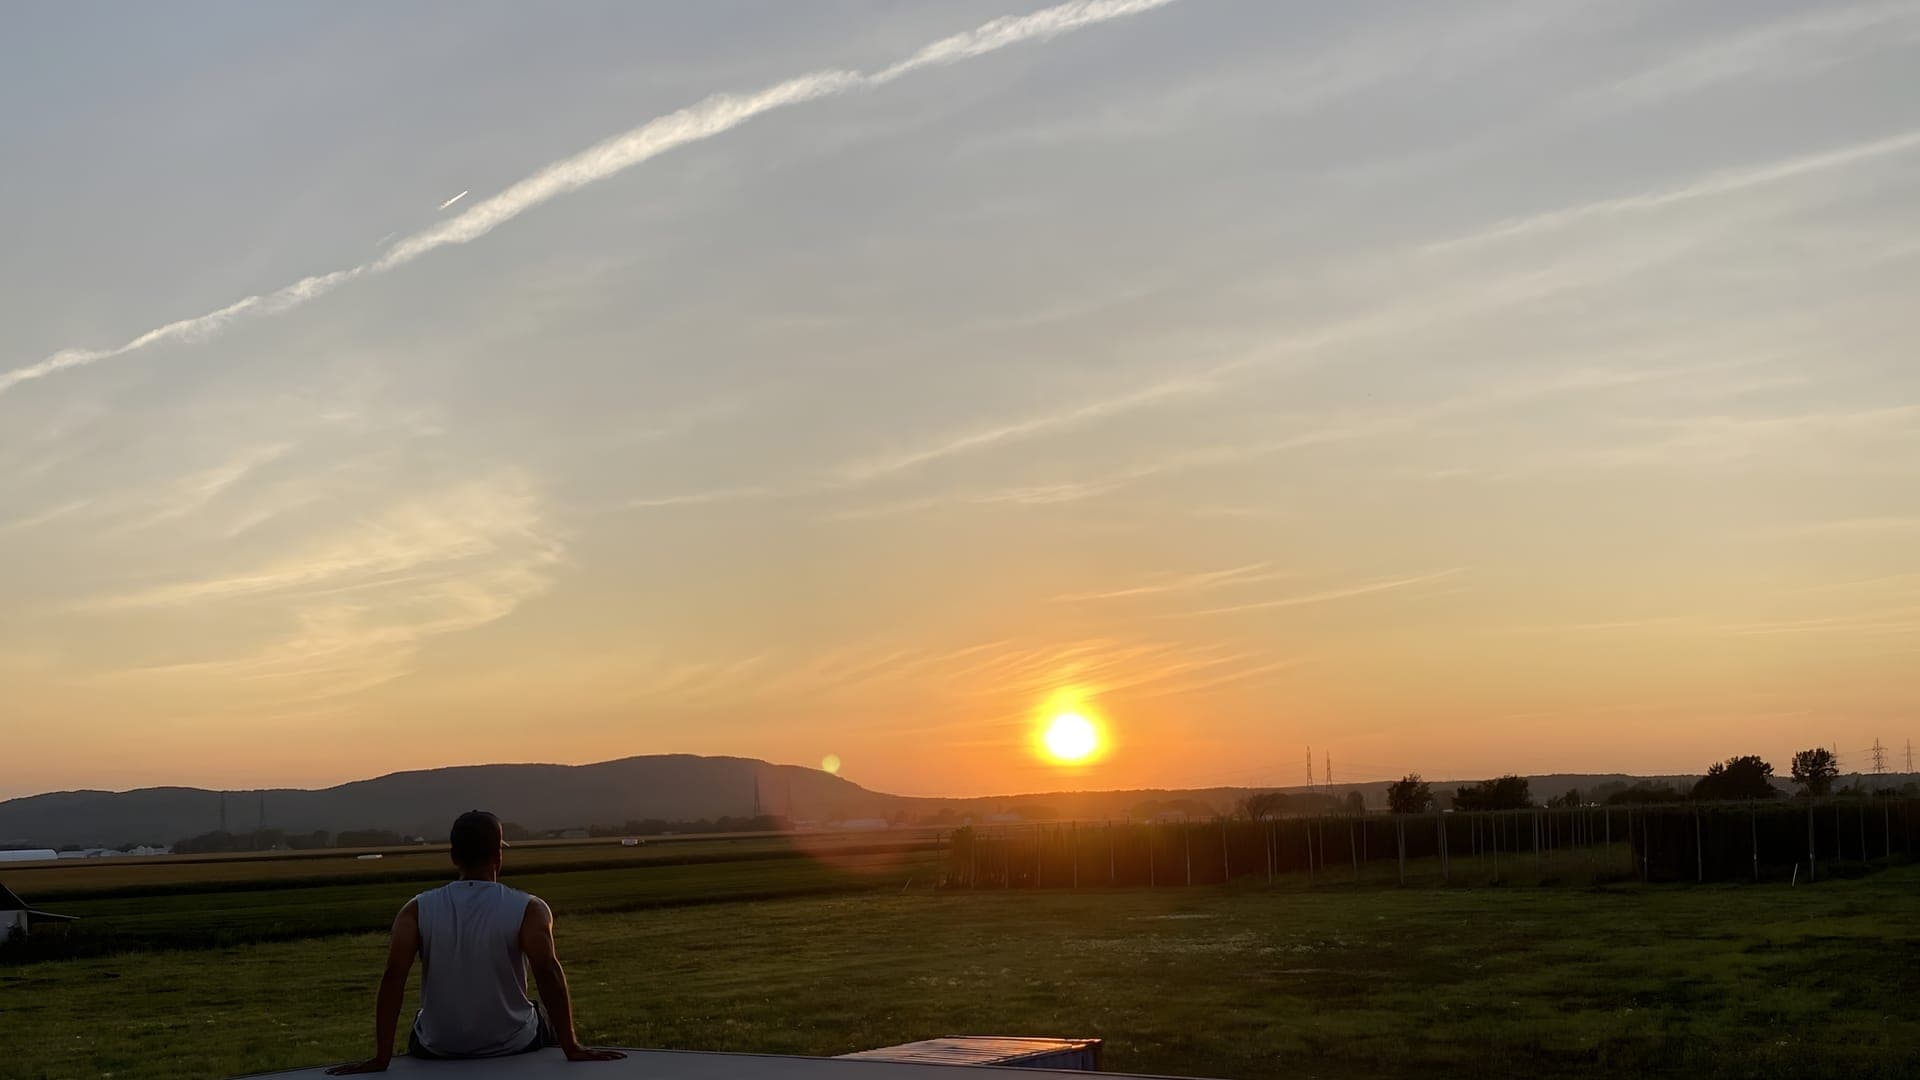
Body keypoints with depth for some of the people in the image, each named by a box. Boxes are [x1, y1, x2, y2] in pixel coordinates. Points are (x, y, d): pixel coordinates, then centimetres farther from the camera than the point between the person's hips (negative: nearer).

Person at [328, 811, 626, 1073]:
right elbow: (548, 973, -27)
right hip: (514, 1047, -1)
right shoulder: (528, 909, -14)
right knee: (552, 1016, 32)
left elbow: (393, 976, -18)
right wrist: (572, 1049, -24)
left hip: (438, 1052, 2)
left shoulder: (417, 910, -8)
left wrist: (381, 1058, -18)